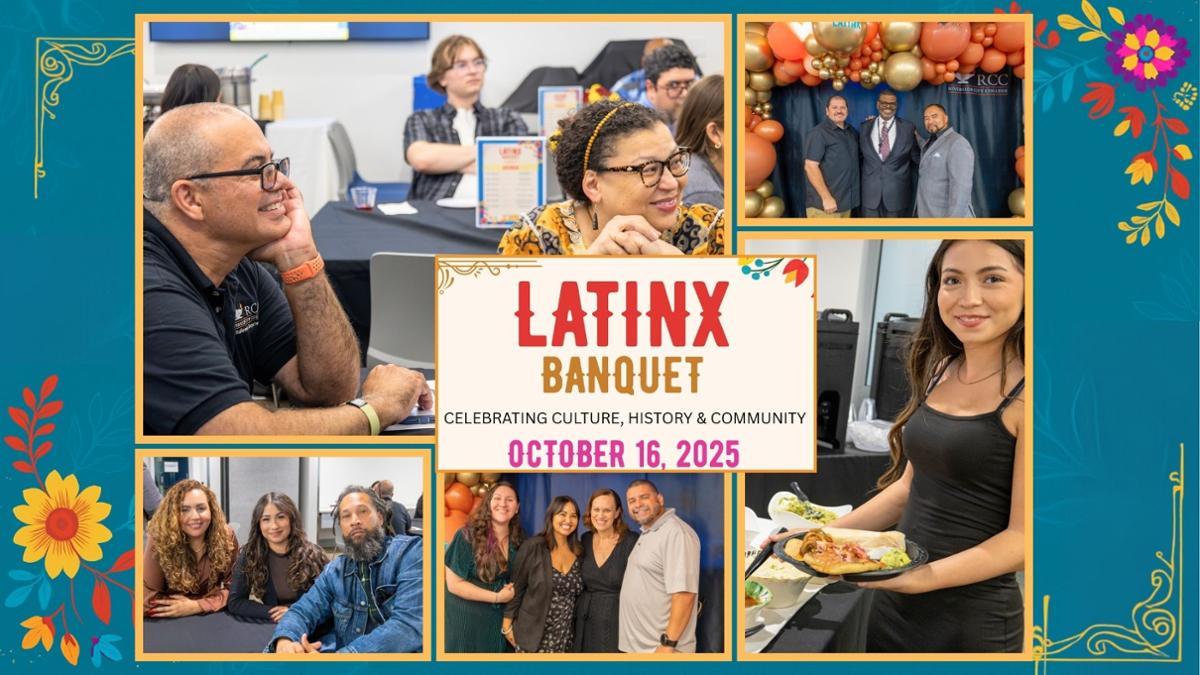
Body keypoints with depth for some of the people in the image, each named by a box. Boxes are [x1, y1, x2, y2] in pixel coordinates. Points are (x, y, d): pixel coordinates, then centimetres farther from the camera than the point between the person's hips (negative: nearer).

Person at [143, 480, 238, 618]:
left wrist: (197, 606, -20)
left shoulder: (226, 537, -9)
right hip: (169, 623, -3)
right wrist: (210, 602, -15)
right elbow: (147, 601, -18)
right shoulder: (159, 540, -17)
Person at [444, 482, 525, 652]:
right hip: (466, 622, -4)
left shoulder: (519, 541, 1)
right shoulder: (468, 536, -14)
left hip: (501, 621, 4)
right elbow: (454, 583, -16)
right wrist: (497, 597, -16)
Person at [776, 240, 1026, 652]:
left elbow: (1022, 536, -17)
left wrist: (924, 576, -27)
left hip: (972, 621, -6)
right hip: (892, 604, 6)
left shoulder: (1021, 394, -15)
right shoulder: (940, 371, 7)